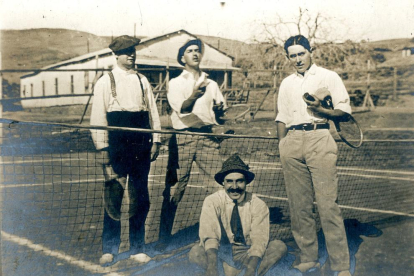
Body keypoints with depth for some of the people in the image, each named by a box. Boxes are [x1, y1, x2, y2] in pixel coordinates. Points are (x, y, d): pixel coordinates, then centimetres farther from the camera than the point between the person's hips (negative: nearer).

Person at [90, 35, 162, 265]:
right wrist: (102, 147, -7)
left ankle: (137, 247, 19)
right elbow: (98, 116, -1)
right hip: (116, 148, -3)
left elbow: (153, 112, 13)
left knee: (140, 197, 7)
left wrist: (155, 141, 4)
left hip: (141, 147, 4)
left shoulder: (142, 81, 15)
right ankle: (109, 249, 9)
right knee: (113, 196, -2)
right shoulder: (105, 82, 3)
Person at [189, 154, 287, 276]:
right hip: (221, 254, -1)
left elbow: (259, 239, -18)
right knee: (195, 252, -30)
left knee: (279, 246, -24)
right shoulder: (212, 202, -9)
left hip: (248, 255, 1)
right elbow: (209, 234, -23)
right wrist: (212, 266, -42)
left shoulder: (258, 205, -7)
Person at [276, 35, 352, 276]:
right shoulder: (287, 83, 21)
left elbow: (345, 111, 3)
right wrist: (281, 145, 12)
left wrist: (320, 109, -13)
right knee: (299, 204, 3)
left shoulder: (328, 77, 8)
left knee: (328, 203, -12)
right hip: (292, 141, 5)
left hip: (319, 139, -4)